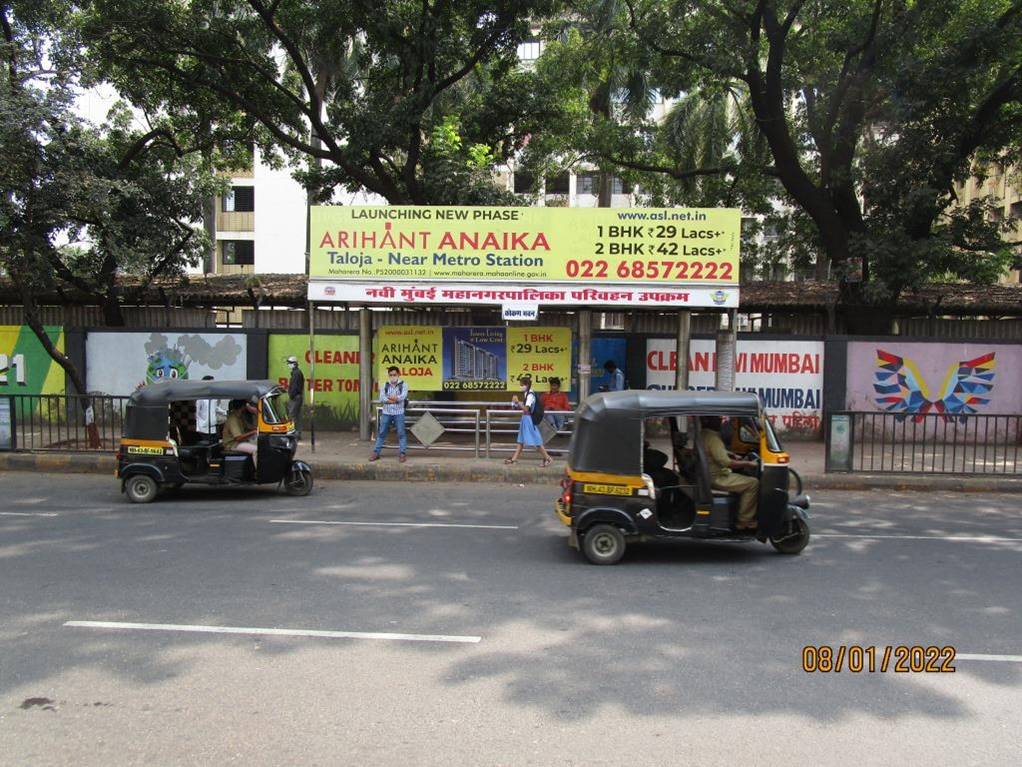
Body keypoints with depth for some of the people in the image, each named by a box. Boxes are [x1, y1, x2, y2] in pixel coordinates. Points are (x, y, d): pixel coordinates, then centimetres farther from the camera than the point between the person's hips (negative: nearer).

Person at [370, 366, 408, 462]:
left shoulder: (403, 385, 0)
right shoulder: (384, 386, 5)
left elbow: (402, 397, -15)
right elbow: (382, 398, -8)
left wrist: (389, 397, -9)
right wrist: (394, 399, -15)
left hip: (399, 413, -2)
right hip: (386, 413, 2)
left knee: (401, 433, -1)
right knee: (381, 433, 6)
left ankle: (402, 454, 5)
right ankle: (376, 453, 13)